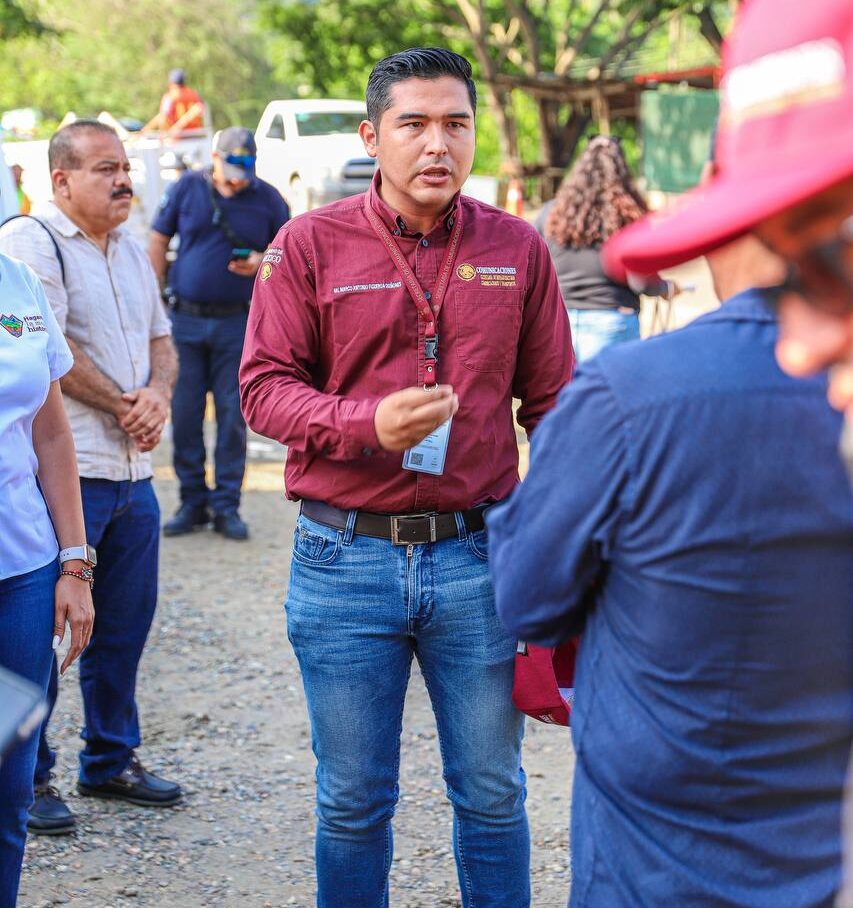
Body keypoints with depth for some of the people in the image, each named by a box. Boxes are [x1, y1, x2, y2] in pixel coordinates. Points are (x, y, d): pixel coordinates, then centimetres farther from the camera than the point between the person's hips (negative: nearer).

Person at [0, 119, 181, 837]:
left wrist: (158, 395, -3)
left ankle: (112, 760, 29)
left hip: (133, 473, 8)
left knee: (126, 624, 14)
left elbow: (160, 339, 18)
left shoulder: (131, 250, 16)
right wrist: (123, 407, -10)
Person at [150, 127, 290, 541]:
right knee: (183, 413, 3)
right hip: (185, 320, 1)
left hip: (237, 323, -1)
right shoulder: (187, 188, 3)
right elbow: (158, 241, 8)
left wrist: (263, 263, -13)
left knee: (233, 416, 1)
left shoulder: (267, 198, 3)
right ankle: (192, 502, 15)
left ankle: (226, 506, 10)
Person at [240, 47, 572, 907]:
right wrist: (368, 423, -20)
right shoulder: (309, 244, -2)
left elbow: (550, 402, 7)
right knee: (352, 800, 12)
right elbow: (263, 386, -2)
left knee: (492, 793, 12)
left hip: (477, 553, 1)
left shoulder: (517, 249, 3)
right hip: (345, 555, -1)